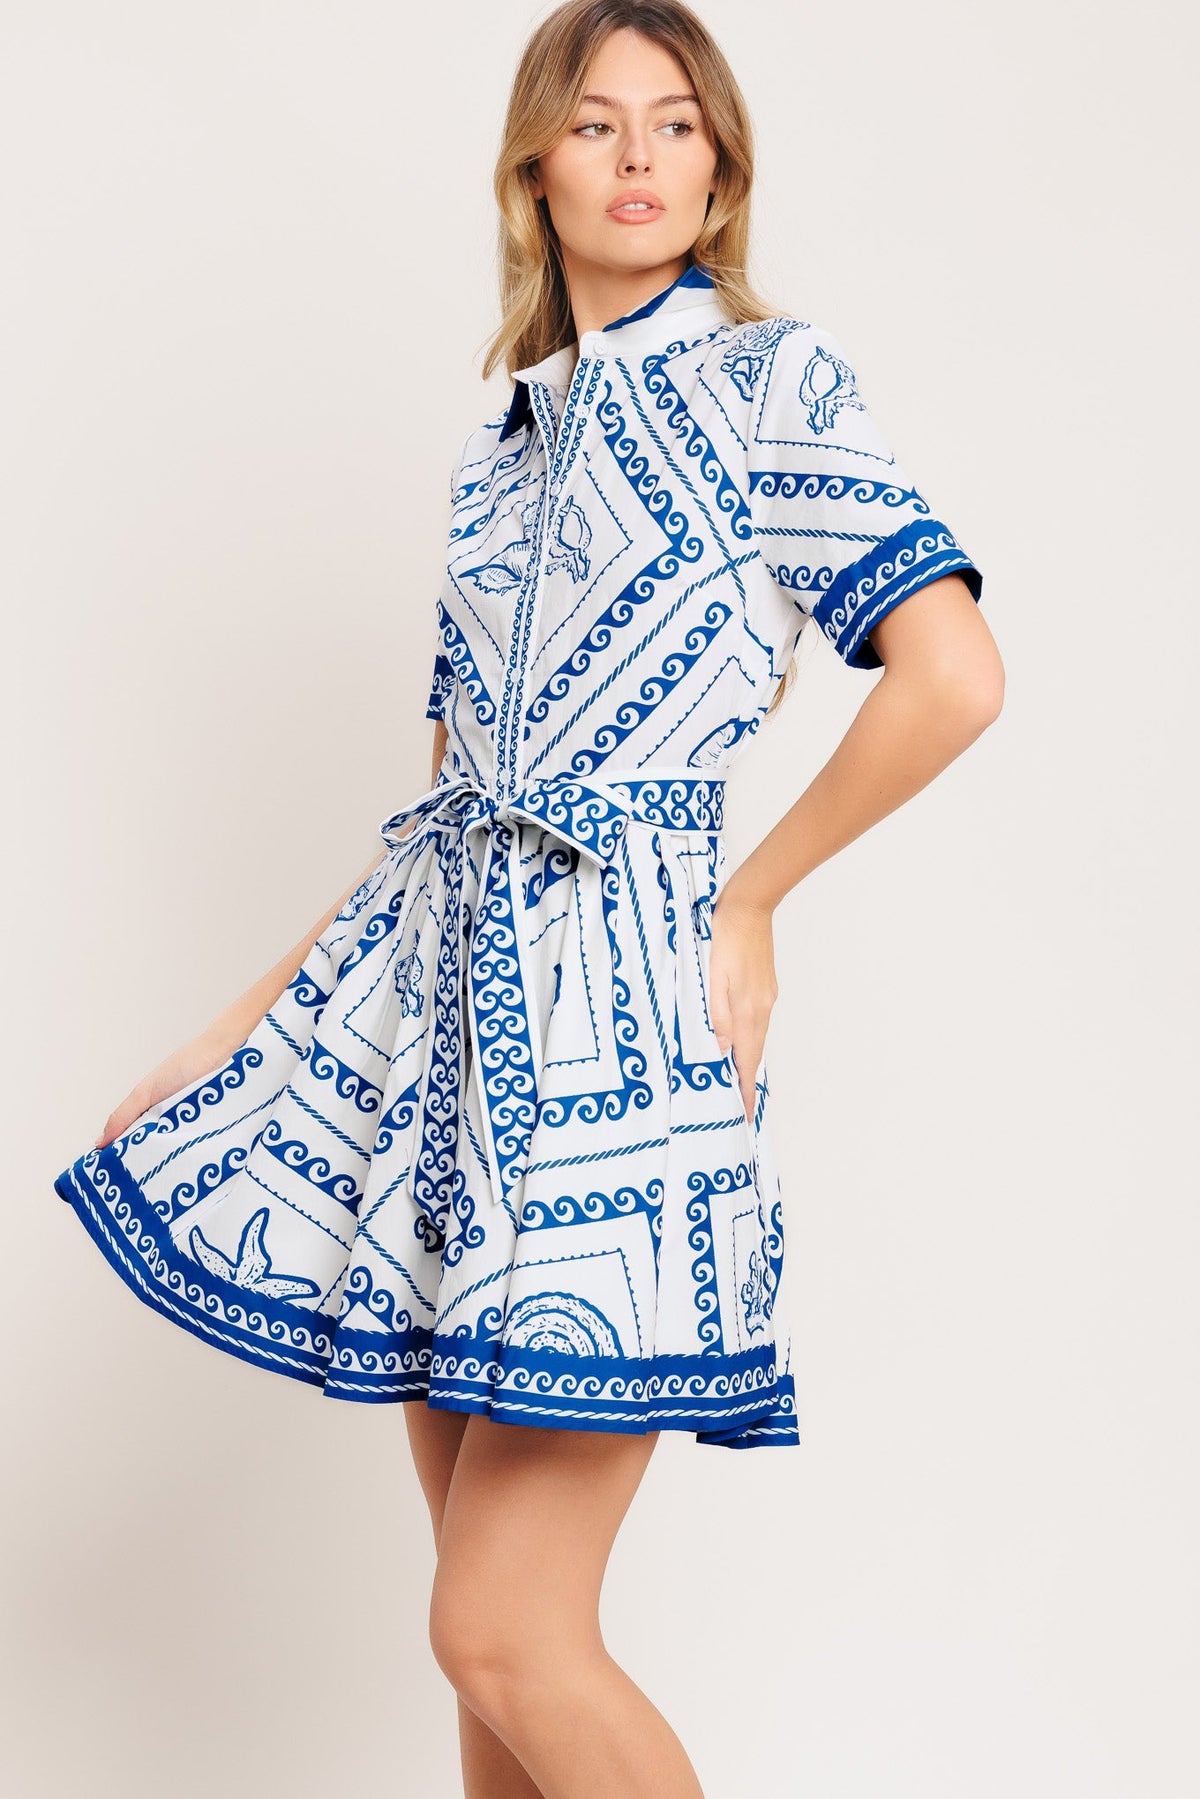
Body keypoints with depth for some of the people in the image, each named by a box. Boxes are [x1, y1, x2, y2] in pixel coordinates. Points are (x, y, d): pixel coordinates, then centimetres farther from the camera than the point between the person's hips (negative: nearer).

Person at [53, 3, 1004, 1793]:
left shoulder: (771, 377, 0)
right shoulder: (510, 440, 17)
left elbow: (953, 675, -13)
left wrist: (752, 894, -3)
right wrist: (233, 1040, 13)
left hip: (622, 984, -6)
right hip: (441, 975, 6)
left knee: (506, 1635, -9)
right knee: (496, 1612, 11)